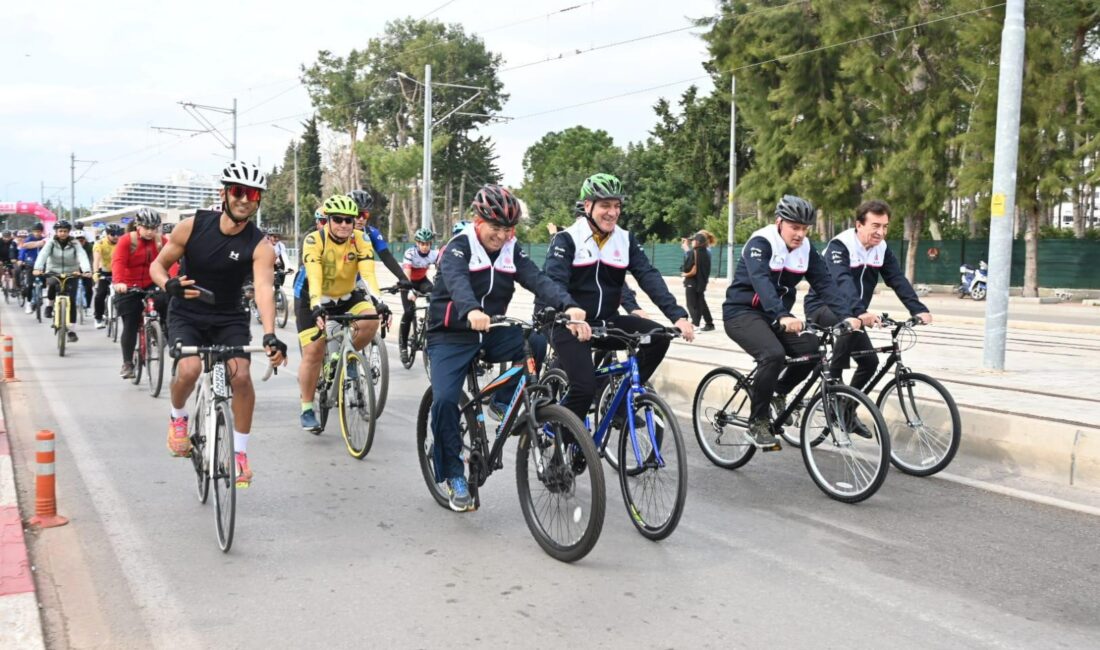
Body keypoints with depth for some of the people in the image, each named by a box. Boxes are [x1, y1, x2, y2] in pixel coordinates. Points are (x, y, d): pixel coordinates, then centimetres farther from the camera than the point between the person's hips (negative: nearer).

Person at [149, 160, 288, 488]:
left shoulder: (260, 246, -17)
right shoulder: (193, 226, -14)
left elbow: (264, 289, -32)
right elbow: (157, 265, -5)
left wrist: (270, 334, -48)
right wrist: (169, 284, -29)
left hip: (229, 319, 0)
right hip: (186, 315, 0)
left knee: (241, 375, -21)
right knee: (189, 369, -27)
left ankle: (240, 452, -1)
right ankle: (178, 416, 8)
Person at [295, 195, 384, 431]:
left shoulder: (360, 240, -17)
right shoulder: (314, 240, -24)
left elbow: (368, 273, -29)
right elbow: (314, 277, -36)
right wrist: (316, 306, -51)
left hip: (346, 297, 2)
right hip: (313, 300, -2)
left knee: (370, 320, -27)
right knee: (313, 353, -9)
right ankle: (306, 409, 7)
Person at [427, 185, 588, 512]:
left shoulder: (511, 251, -1)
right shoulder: (459, 247, -14)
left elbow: (538, 280, -17)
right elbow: (457, 281, -35)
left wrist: (569, 307, -37)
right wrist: (472, 311, -58)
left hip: (492, 333, 4)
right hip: (451, 336, -4)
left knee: (541, 344, -21)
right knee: (445, 399, -22)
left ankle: (505, 399, 1)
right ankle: (454, 475, -3)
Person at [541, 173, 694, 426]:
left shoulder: (625, 240, 2)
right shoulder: (567, 239, -10)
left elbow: (649, 277, -8)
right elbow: (554, 283, -22)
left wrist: (677, 315, -23)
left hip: (606, 322, 5)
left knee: (658, 337, -17)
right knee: (584, 387, -21)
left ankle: (622, 401, -1)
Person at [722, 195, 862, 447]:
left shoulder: (806, 249, -1)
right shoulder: (760, 243, -20)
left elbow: (825, 282, -10)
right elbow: (761, 281, -36)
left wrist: (846, 315, -26)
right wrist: (783, 316, -51)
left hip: (776, 315, 7)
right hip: (742, 312, -6)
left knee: (811, 349, -14)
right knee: (774, 354, -30)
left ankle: (779, 392, 14)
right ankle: (757, 421, -13)